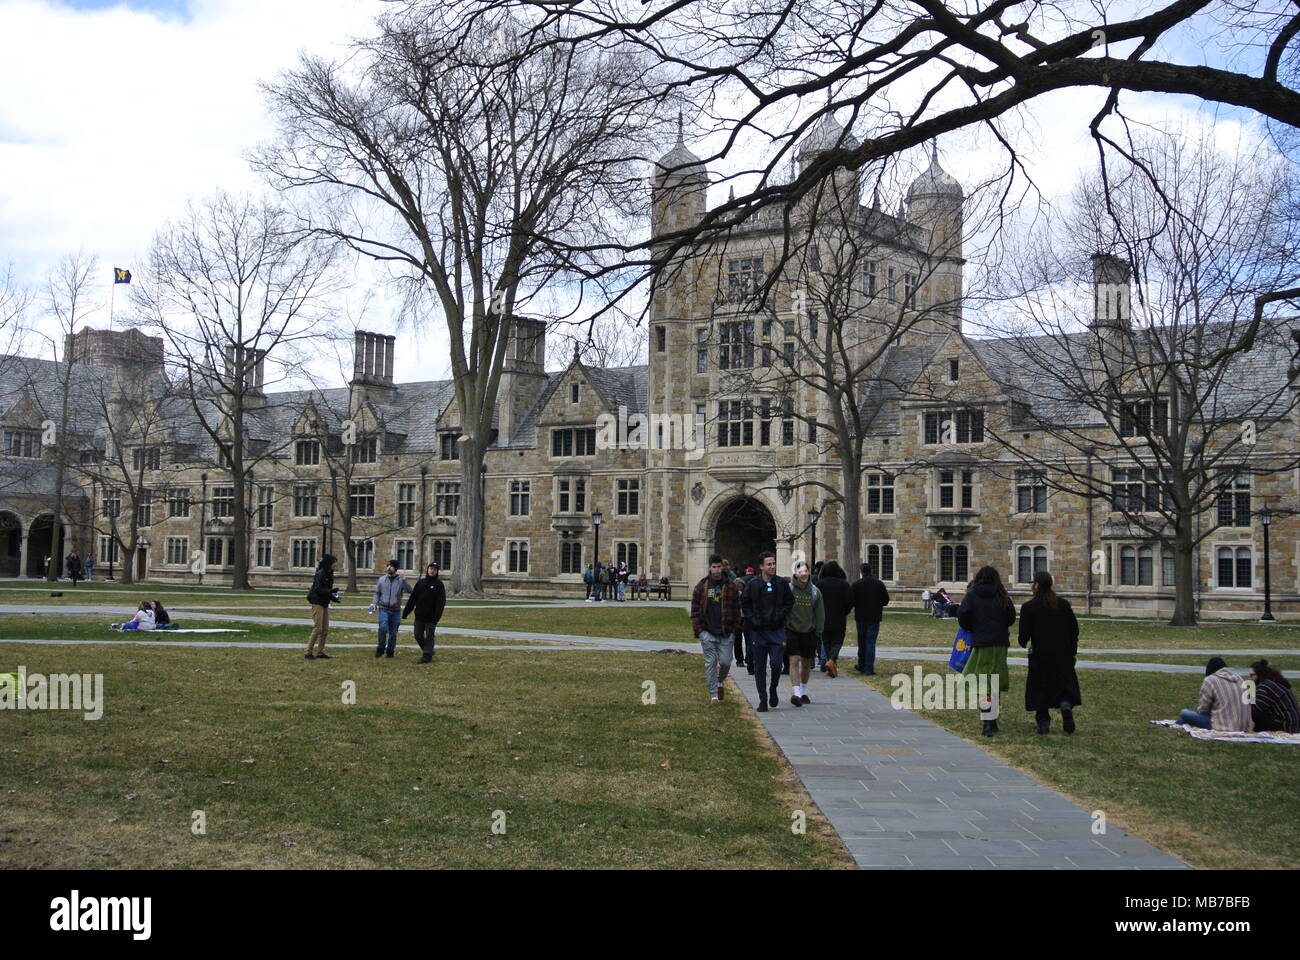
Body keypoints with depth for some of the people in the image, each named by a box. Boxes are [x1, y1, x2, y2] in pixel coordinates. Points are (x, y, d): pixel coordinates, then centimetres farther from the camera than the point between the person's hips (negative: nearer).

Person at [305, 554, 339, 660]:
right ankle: (309, 652, -4)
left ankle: (320, 652, 13)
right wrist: (330, 592, -26)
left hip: (325, 604, 9)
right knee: (318, 628, -10)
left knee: (325, 630, 7)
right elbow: (317, 589, -20)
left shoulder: (329, 574, 12)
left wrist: (332, 597, 4)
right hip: (317, 603, -9)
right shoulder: (320, 574, -14)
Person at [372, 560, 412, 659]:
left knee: (393, 632, 5)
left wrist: (404, 580, -23)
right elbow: (377, 593, 14)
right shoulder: (382, 579, 6)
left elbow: (409, 590, -13)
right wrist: (374, 603, 1)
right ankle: (380, 649, -8)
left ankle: (390, 651, 18)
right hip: (383, 609, 0)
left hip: (396, 610, 0)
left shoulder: (401, 580, 1)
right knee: (383, 628, -20)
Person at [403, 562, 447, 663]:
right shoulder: (420, 582, 8)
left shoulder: (439, 584, -3)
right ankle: (428, 651, 26)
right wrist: (406, 612, 7)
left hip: (431, 617, -4)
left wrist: (437, 615, -20)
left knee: (429, 636, -2)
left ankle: (427, 655, 5)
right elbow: (412, 598, 10)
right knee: (418, 636, 8)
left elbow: (441, 602, -9)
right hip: (419, 616, 4)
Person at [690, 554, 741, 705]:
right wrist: (698, 630, -3)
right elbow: (695, 610, 5)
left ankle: (720, 681, 32)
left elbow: (736, 609, 8)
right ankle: (713, 695, 4)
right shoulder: (701, 586, 4)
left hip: (725, 633, 0)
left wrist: (733, 628, 0)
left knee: (725, 662, 0)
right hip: (707, 632, 0)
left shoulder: (731, 586, 4)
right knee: (710, 663, -1)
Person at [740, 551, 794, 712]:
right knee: (760, 668, 4)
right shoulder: (753, 585, -1)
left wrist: (780, 616, -3)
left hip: (777, 631, 0)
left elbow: (790, 601, 10)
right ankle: (763, 700, 14)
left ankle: (773, 689, 18)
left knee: (776, 664, -11)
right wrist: (753, 620, -3)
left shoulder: (782, 583, 1)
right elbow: (744, 604, 9)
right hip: (759, 631, 1)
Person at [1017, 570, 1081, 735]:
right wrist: (1073, 651, 15)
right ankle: (1066, 705, -15)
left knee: (1039, 687, 8)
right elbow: (1074, 628, 6)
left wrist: (1022, 640, 14)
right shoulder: (1063, 603, 4)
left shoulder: (1029, 607, -9)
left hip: (1040, 655, -3)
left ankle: (1043, 723, 9)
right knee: (1065, 684, 14)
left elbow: (1024, 635, -10)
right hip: (1063, 654, 3)